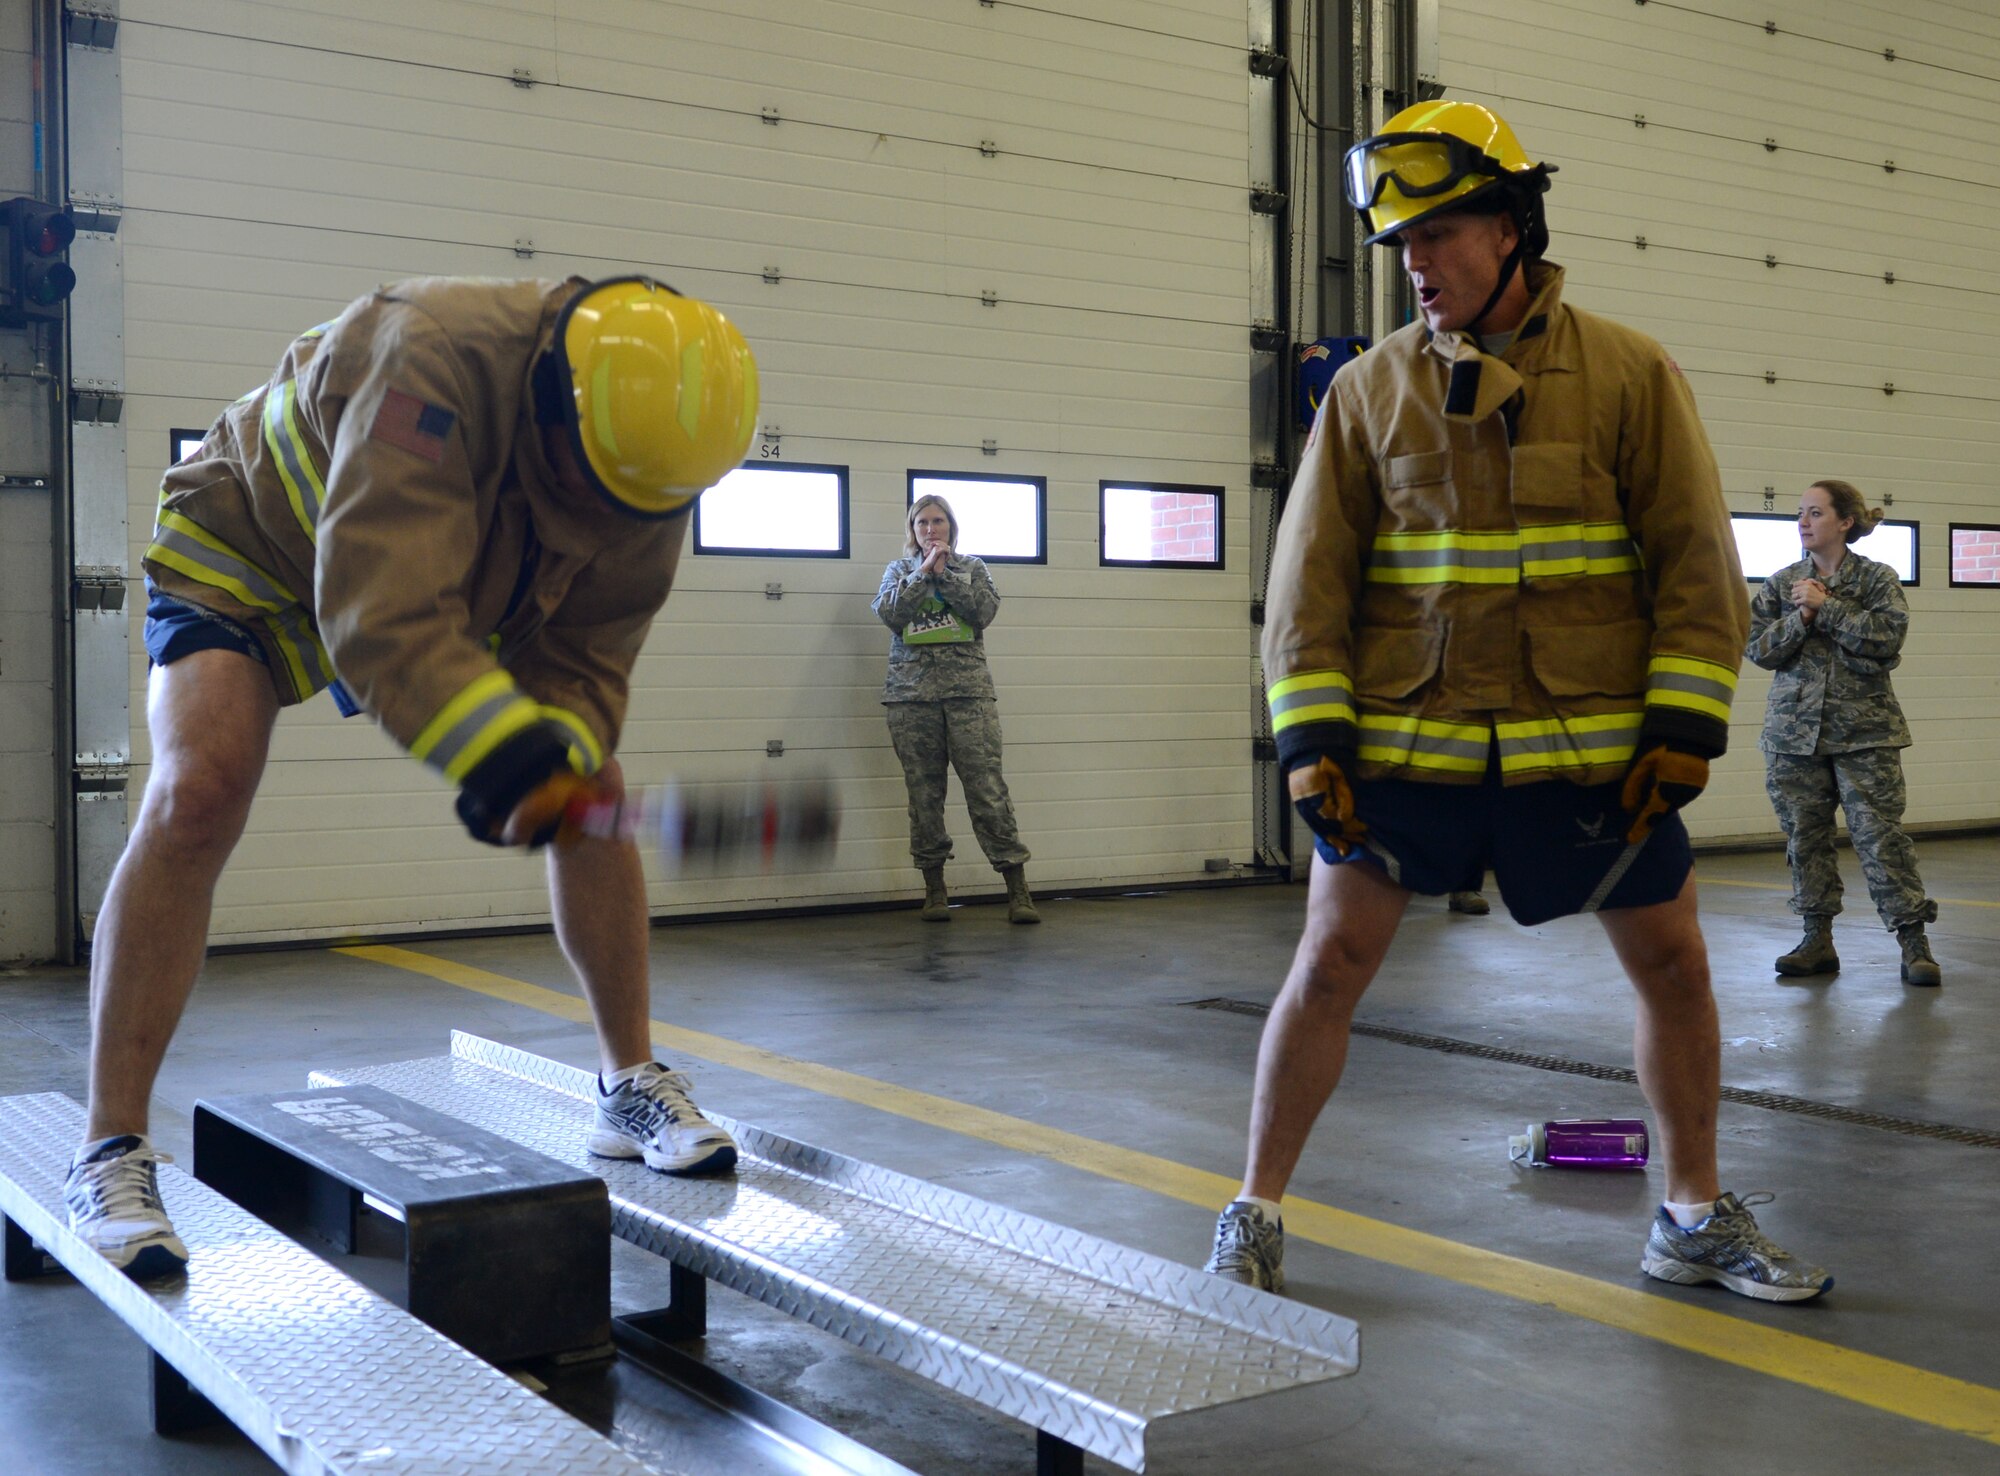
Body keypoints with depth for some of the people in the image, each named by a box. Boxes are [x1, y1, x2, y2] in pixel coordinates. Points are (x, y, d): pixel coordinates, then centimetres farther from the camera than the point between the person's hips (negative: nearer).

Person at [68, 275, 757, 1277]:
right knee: (197, 793, -27)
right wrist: (512, 758, -59)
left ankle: (632, 1089, 10)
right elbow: (384, 621, -49)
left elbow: (581, 666, -17)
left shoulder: (643, 466, -21)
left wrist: (559, 756, -39)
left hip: (464, 589, 6)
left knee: (594, 784, -4)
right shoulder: (431, 355, -43)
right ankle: (110, 1152, -16)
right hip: (249, 552, -5)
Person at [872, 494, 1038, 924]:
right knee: (924, 794, 2)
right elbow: (889, 612, -4)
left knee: (986, 787, -8)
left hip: (969, 691, -1)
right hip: (912, 694, 1)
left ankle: (1018, 889, -7)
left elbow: (985, 610, -4)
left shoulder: (971, 567, 14)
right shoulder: (899, 570, 15)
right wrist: (924, 571, -6)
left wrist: (945, 574, -6)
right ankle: (934, 890, 11)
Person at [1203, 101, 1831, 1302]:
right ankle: (1255, 1214, 14)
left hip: (1589, 745, 1)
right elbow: (1312, 572, 1)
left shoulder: (1629, 373, 0)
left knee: (1675, 966, 8)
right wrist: (1311, 739, -7)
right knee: (1329, 965, -2)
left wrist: (1684, 730, -7)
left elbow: (1698, 555, 0)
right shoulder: (1370, 390, 2)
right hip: (1403, 741, 0)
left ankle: (1697, 1220, 28)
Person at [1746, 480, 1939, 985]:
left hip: (1864, 730, -3)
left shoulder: (1877, 578, 1)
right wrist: (1802, 617, -13)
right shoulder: (1783, 583, 8)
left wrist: (1826, 607, -14)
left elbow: (1888, 635, -14)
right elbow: (1759, 648, 1)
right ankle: (1817, 940, 15)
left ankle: (1913, 943, 0)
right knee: (1805, 835, 6)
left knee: (1879, 833, -6)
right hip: (1794, 729, 3)